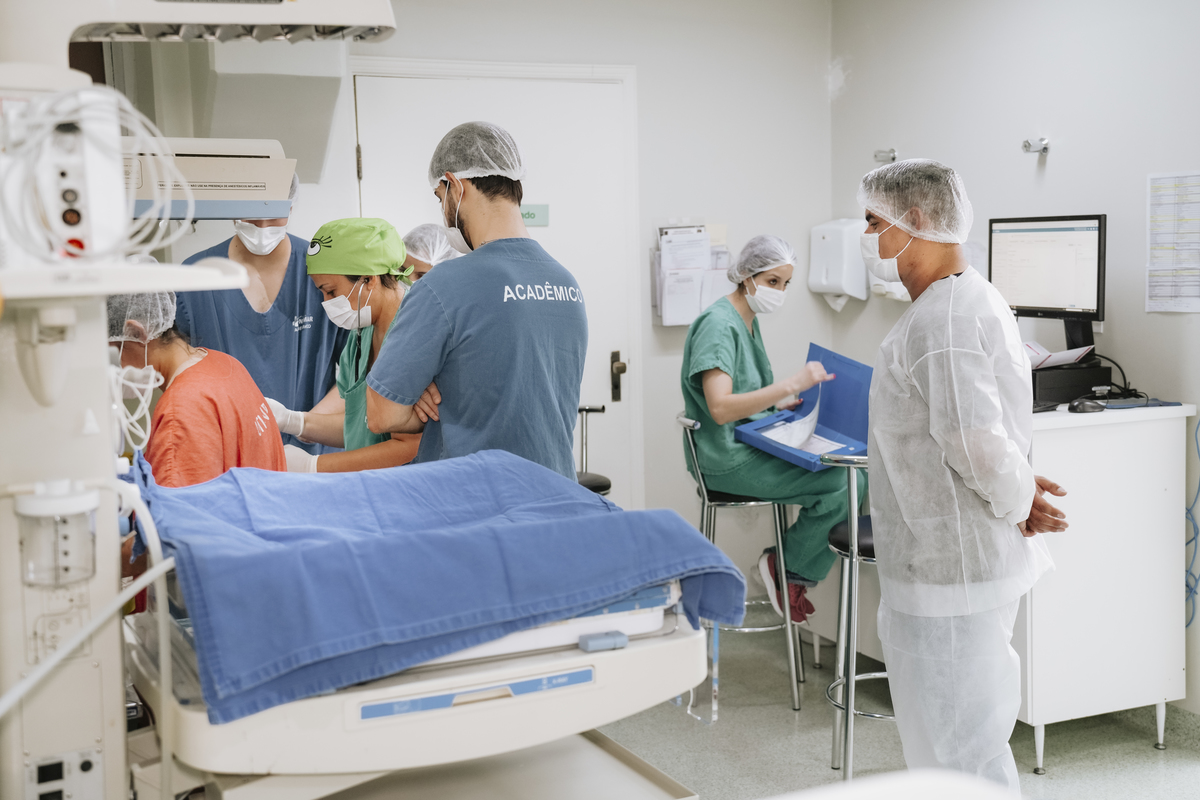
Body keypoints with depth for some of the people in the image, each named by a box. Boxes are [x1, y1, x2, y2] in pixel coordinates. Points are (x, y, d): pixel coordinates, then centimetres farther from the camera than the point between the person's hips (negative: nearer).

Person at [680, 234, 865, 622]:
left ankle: (793, 574, 3)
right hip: (727, 459, -10)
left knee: (855, 474, -4)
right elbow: (720, 408, -28)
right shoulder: (718, 324, -16)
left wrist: (785, 402, 5)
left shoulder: (748, 321, 14)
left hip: (755, 444, 10)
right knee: (840, 483, -20)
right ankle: (785, 565, -1)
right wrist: (793, 383, -31)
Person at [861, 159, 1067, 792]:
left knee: (958, 747, 1)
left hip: (950, 572, -11)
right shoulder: (968, 298, 14)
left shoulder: (943, 319, -22)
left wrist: (1018, 500, -12)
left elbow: (975, 439, -29)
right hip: (955, 566, 11)